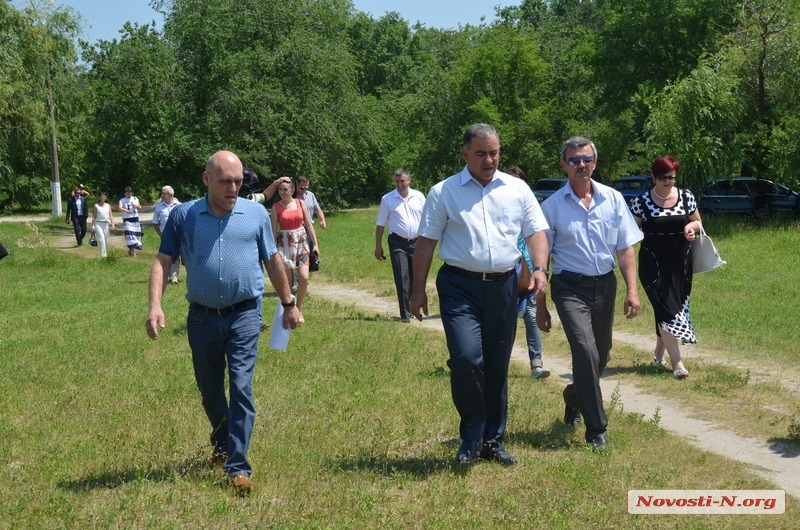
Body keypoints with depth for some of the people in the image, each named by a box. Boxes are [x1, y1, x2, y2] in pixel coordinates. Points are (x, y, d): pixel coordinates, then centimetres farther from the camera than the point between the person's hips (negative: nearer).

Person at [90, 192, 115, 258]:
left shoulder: (108, 205, 11)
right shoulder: (96, 206, 5)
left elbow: (111, 215, 8)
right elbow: (94, 216, 7)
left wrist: (112, 224, -6)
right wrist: (93, 226, 1)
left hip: (106, 224, 3)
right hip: (98, 224, -3)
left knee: (106, 241, 6)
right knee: (101, 239, -16)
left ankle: (106, 254, 19)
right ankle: (103, 254, -19)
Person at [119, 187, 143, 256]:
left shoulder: (135, 199, 13)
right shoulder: (122, 200, 1)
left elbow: (140, 207, 11)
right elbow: (120, 207, -16)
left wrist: (136, 206, -12)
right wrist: (126, 210, -36)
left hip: (135, 218, 4)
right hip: (127, 219, -4)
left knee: (136, 233, 2)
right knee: (129, 234, -15)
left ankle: (131, 249, 17)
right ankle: (132, 250, -15)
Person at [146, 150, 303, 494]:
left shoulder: (256, 214, 1)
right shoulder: (183, 216, -1)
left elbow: (272, 260, 11)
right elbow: (163, 261, 0)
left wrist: (289, 304, 15)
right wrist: (155, 305, -13)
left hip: (244, 314, -1)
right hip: (202, 317, 2)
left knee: (241, 388, -9)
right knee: (209, 391, 16)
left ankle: (238, 466, -5)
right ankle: (222, 443, 41)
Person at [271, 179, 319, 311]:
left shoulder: (300, 203, 4)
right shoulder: (276, 207, -2)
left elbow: (308, 224, 7)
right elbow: (273, 229, -2)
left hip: (302, 243, 2)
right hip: (285, 244, -2)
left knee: (304, 278, -9)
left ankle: (299, 308, 9)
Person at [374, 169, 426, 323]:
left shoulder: (419, 197, 5)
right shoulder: (387, 199, 0)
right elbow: (380, 224, 4)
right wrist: (378, 246, 2)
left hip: (416, 241, 3)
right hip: (398, 242, -3)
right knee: (402, 278, -9)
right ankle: (405, 313, -7)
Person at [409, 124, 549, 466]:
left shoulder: (517, 189, 9)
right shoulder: (444, 192, 2)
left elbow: (536, 231, 7)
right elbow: (426, 242, 3)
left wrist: (539, 268, -11)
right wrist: (418, 291, 0)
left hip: (503, 286, 3)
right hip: (460, 286, -3)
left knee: (497, 367, 10)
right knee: (467, 358, -18)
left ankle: (493, 441, 24)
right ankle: (471, 436, 3)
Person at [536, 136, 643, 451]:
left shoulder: (613, 199, 3)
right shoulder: (552, 206, -4)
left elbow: (626, 248, 5)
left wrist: (632, 290, -5)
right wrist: (540, 305, -1)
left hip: (605, 284, 4)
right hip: (570, 287, -4)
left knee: (601, 356, 15)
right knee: (586, 352, -19)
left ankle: (574, 396, 46)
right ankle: (596, 429, -9)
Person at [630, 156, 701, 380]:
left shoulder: (686, 197, 2)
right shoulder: (642, 201, -6)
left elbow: (697, 221, 15)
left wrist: (691, 227, -9)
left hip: (680, 264, 4)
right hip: (653, 264, -3)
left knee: (672, 309, 12)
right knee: (667, 310, -10)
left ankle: (659, 352, 33)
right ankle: (677, 363, -9)